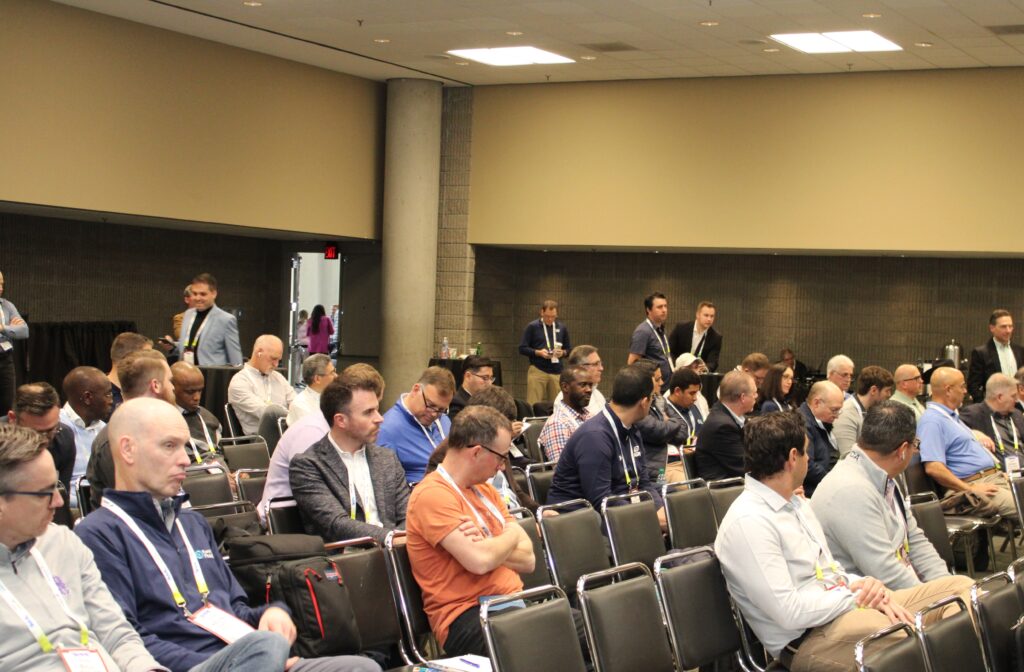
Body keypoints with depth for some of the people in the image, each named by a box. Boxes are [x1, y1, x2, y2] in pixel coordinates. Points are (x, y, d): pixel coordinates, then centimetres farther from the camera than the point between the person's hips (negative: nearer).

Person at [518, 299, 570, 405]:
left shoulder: (562, 328, 11)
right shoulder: (532, 327, 0)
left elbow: (569, 349, 17)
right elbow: (522, 349, -1)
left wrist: (562, 352, -6)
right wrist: (538, 352, -16)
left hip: (557, 372, 3)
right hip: (537, 370, -3)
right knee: (533, 405, -7)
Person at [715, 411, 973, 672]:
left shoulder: (795, 503, 15)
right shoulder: (747, 523, -17)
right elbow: (789, 613, -23)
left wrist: (869, 589, -4)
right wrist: (855, 597, -11)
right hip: (806, 638, -10)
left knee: (960, 587, 1)